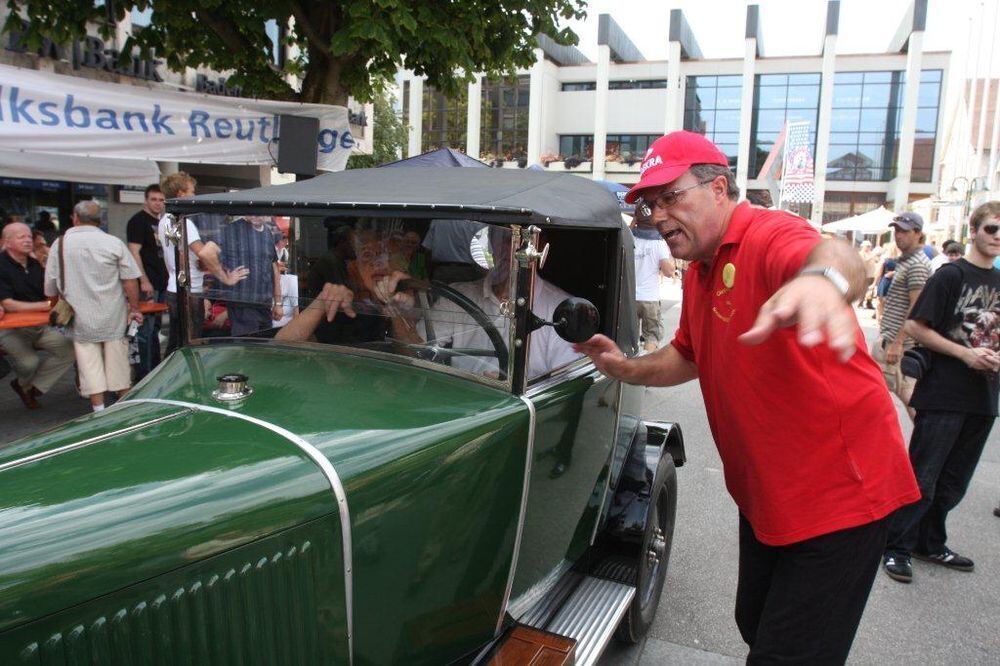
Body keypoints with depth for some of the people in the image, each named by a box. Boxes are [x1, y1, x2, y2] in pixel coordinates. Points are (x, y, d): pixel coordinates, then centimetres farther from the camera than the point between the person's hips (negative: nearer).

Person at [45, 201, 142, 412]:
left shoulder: (60, 244, -1)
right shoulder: (114, 243, -6)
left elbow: (50, 287, 5)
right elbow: (130, 280, -7)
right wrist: (134, 309, 3)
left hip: (82, 319, 0)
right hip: (114, 319, 0)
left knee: (90, 364, 6)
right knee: (118, 362, 10)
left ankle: (99, 409, 6)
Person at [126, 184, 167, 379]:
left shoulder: (160, 222, 18)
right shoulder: (138, 221, -6)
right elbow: (134, 252, -14)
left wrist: (167, 277, 20)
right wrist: (144, 281, -21)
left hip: (161, 283, 9)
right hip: (147, 284, -9)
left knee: (155, 329, 15)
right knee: (145, 330, -6)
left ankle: (156, 371, 24)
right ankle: (143, 377, -2)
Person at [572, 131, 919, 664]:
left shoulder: (768, 235, -20)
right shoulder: (698, 274, 9)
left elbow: (836, 257, -44)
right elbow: (688, 357, 21)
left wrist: (822, 276, -67)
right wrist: (627, 369, 4)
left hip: (837, 491, -9)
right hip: (763, 495, 9)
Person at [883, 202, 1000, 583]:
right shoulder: (951, 275, -7)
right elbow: (915, 326, -11)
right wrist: (964, 353, -16)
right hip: (943, 396, -7)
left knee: (953, 481, 15)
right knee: (922, 477, -2)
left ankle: (930, 543, 29)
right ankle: (896, 547, 10)